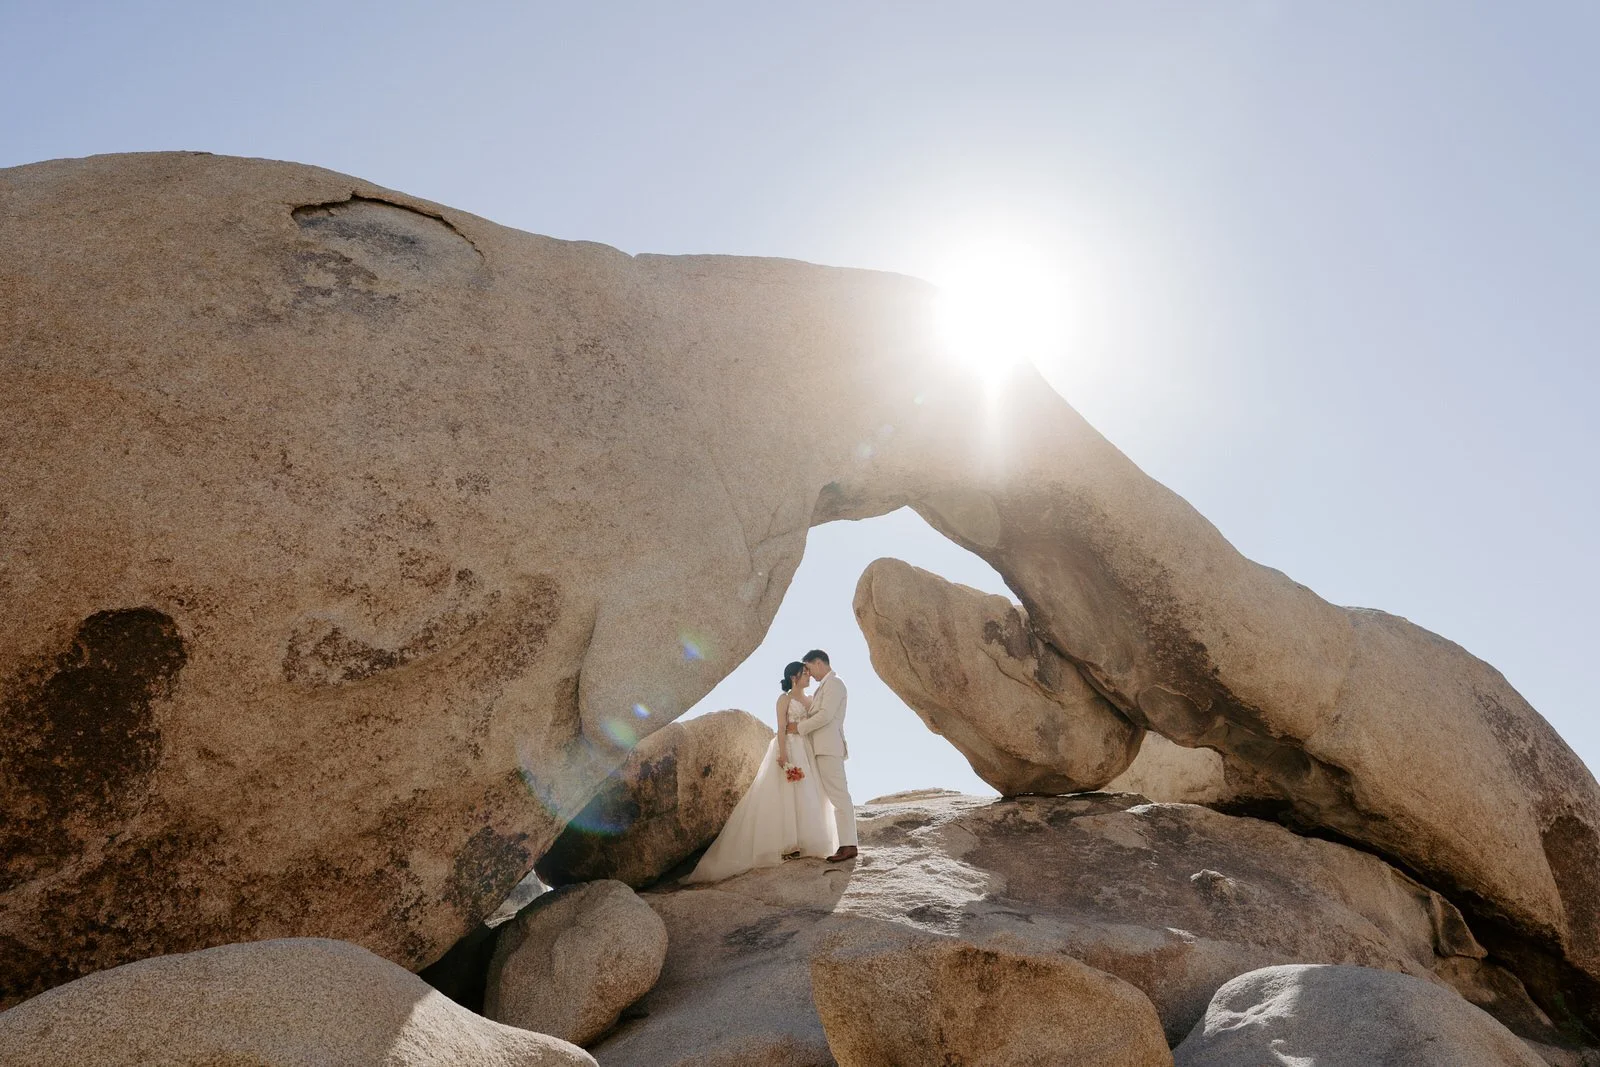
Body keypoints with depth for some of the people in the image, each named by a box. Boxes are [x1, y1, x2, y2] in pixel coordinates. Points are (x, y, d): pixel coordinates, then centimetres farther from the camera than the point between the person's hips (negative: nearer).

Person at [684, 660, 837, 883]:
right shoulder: (784, 699, -4)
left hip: (807, 751, 7)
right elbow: (781, 728, -11)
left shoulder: (809, 700, 15)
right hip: (789, 749, -7)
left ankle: (803, 843, 13)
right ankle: (786, 845, -4)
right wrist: (783, 755, -20)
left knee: (808, 796, 6)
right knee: (788, 795, -7)